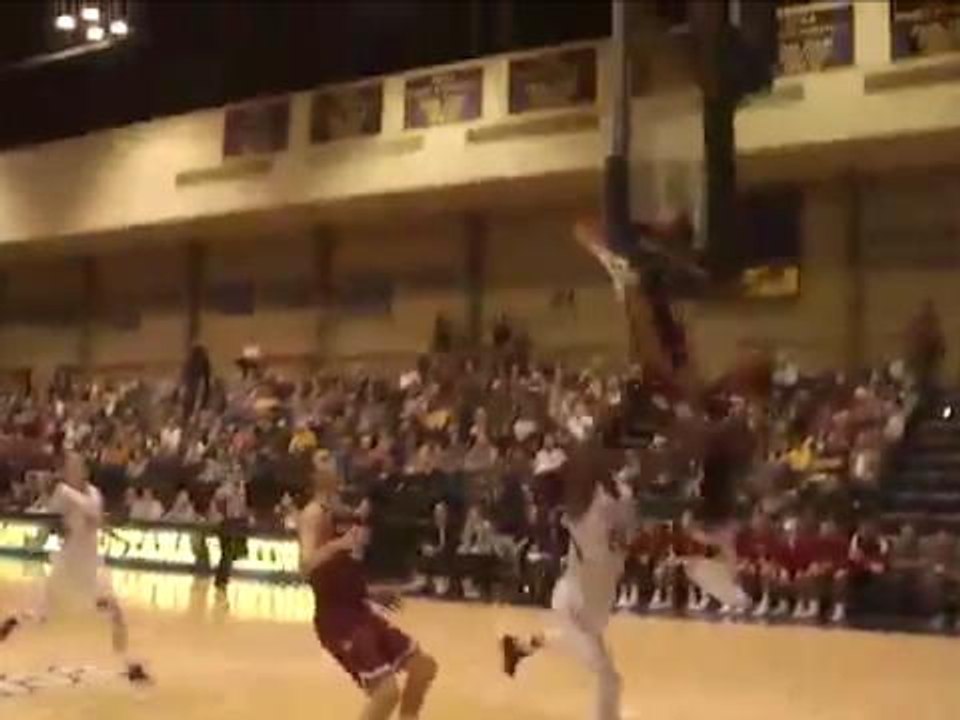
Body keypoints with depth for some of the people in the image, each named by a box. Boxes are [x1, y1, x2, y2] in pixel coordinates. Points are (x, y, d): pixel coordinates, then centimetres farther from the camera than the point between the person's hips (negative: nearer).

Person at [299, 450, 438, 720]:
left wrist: (370, 593, 26)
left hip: (359, 610, 9)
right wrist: (339, 544, -46)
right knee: (386, 691, -19)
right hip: (336, 616, -9)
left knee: (424, 666, 16)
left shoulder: (343, 513, 13)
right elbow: (306, 565, -32)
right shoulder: (315, 513, -14)